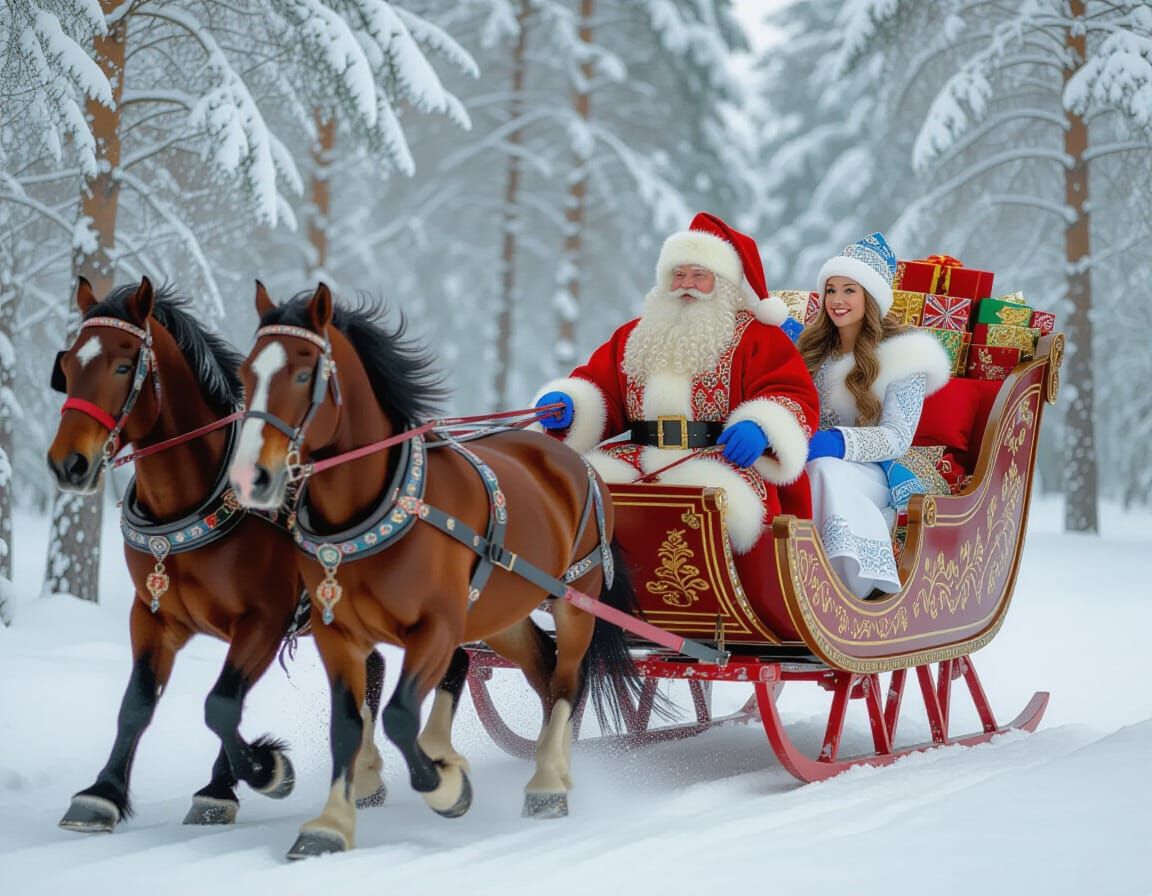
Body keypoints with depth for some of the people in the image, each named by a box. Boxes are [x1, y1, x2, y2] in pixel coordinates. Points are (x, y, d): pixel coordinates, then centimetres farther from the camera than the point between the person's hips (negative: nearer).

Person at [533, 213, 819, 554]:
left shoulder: (755, 336, 11)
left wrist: (759, 429, -24)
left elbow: (793, 397, -1)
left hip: (722, 459, -4)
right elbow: (599, 385, 21)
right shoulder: (635, 334, 26)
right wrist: (565, 404, -3)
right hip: (637, 458, 4)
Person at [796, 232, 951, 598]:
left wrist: (835, 443, -26)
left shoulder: (902, 355, -1)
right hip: (811, 467, 4)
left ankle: (854, 586, -40)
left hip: (872, 475, -4)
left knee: (825, 470, -37)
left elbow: (897, 437, -10)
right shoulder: (812, 345, 15)